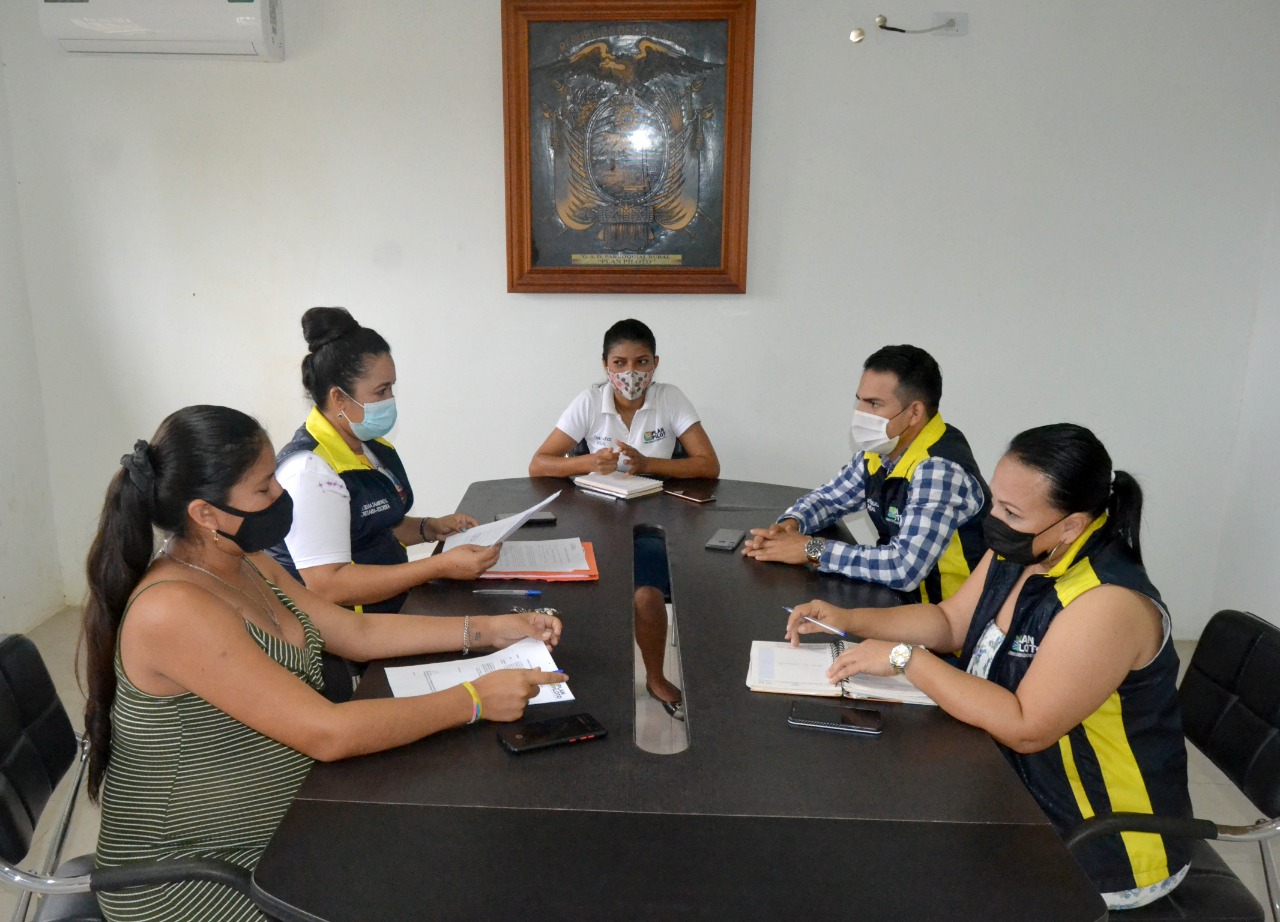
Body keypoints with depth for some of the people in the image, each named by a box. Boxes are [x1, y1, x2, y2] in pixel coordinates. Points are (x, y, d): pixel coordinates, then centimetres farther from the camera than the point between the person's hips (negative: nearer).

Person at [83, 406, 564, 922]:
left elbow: (356, 633, 7)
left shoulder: (247, 566, 1)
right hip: (183, 875, -8)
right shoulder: (173, 611, -28)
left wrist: (486, 630, -2)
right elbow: (328, 733, -30)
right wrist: (475, 700, -24)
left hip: (268, 833, 8)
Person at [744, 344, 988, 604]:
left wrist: (811, 549, -25)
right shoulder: (882, 451, 1)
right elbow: (828, 498, 14)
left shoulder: (941, 470, -25)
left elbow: (905, 568, -33)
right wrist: (789, 524, -7)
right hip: (898, 594, 7)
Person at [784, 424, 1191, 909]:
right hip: (1020, 788, 8)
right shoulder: (1015, 554, -3)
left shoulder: (1108, 604, -30)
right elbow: (949, 622, 9)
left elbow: (1025, 729, -32)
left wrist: (905, 659, -28)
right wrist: (850, 619, -5)